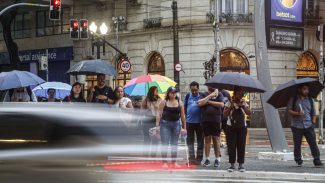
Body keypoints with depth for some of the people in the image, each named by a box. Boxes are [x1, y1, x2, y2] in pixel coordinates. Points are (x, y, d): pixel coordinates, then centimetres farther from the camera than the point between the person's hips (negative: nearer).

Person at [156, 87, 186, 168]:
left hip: (176, 124, 2)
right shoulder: (163, 102, -1)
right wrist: (157, 124, -10)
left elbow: (183, 116, 7)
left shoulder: (179, 102, 5)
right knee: (165, 143, -3)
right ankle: (164, 162, 1)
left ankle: (174, 162, 15)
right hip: (165, 124, -2)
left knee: (174, 144, 7)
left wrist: (184, 127, 6)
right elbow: (159, 114, -2)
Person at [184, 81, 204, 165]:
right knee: (190, 141, 6)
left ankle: (199, 158, 9)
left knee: (200, 141, 4)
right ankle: (191, 158, 11)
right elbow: (184, 107, 12)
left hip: (199, 122, -2)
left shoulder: (202, 96, -2)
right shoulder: (187, 96, 5)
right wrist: (186, 115, 7)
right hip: (189, 122, 2)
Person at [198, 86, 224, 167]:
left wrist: (209, 102, -7)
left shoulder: (219, 94, 6)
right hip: (205, 120, 2)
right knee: (207, 139, 4)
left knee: (216, 139, 1)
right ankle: (207, 159, 8)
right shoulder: (204, 94, 9)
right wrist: (210, 95, -9)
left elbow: (221, 104, -9)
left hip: (216, 120, -1)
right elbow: (200, 103, -8)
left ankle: (217, 159, 7)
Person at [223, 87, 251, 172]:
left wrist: (243, 106, -19)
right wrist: (231, 106, -18)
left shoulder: (244, 103, 6)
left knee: (241, 146, 2)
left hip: (242, 127, 2)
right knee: (231, 146, -2)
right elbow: (225, 114, -9)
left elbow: (249, 113, -7)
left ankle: (241, 164, 7)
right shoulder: (229, 103, 0)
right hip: (231, 127, -1)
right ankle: (232, 164, 4)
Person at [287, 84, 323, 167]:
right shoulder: (293, 99, 6)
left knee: (313, 143, -9)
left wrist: (313, 123, 6)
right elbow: (288, 110, 0)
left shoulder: (310, 100, 13)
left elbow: (314, 113, 17)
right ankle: (298, 161, 15)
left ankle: (317, 161, -9)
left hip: (308, 126, 1)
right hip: (297, 126, -1)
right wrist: (297, 113, -15)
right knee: (297, 145, 3)